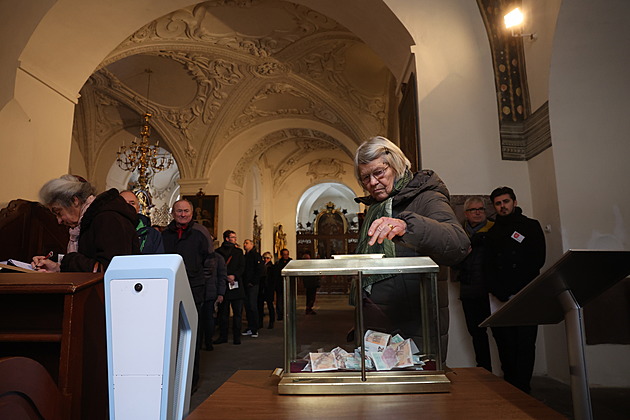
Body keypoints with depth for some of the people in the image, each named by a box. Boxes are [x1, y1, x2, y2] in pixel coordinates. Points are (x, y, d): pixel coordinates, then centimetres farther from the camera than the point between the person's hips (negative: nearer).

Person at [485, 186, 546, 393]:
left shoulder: (531, 226, 9)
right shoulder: (492, 232, 16)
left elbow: (538, 260, -1)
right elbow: (489, 267, 10)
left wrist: (514, 290, -7)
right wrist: (500, 293, -5)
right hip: (501, 299, 2)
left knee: (525, 343, -4)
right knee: (505, 344, 1)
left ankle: (522, 388, 4)